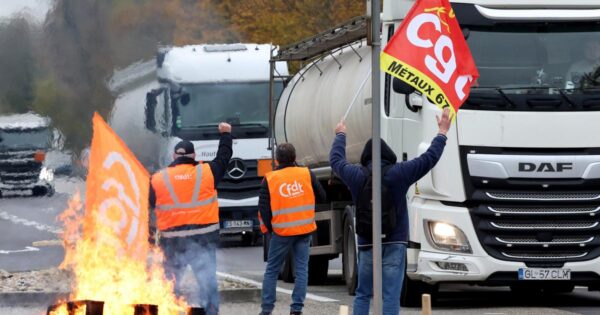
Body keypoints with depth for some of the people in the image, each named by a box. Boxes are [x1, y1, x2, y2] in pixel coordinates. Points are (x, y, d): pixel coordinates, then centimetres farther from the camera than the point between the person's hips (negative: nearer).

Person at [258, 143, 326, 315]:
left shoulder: (269, 179, -5)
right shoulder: (307, 174, -3)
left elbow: (263, 208, -5)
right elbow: (321, 197, 7)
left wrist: (267, 228, 9)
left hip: (282, 231, -1)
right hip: (305, 230, 1)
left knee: (272, 270, 10)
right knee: (301, 270, 6)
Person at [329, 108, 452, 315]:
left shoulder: (356, 175, 1)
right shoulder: (399, 173, -6)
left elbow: (336, 160, 21)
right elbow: (429, 158, 0)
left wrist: (340, 135, 39)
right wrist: (442, 132, 13)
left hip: (366, 245, 3)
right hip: (394, 244, -2)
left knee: (363, 295, 13)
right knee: (391, 297, -6)